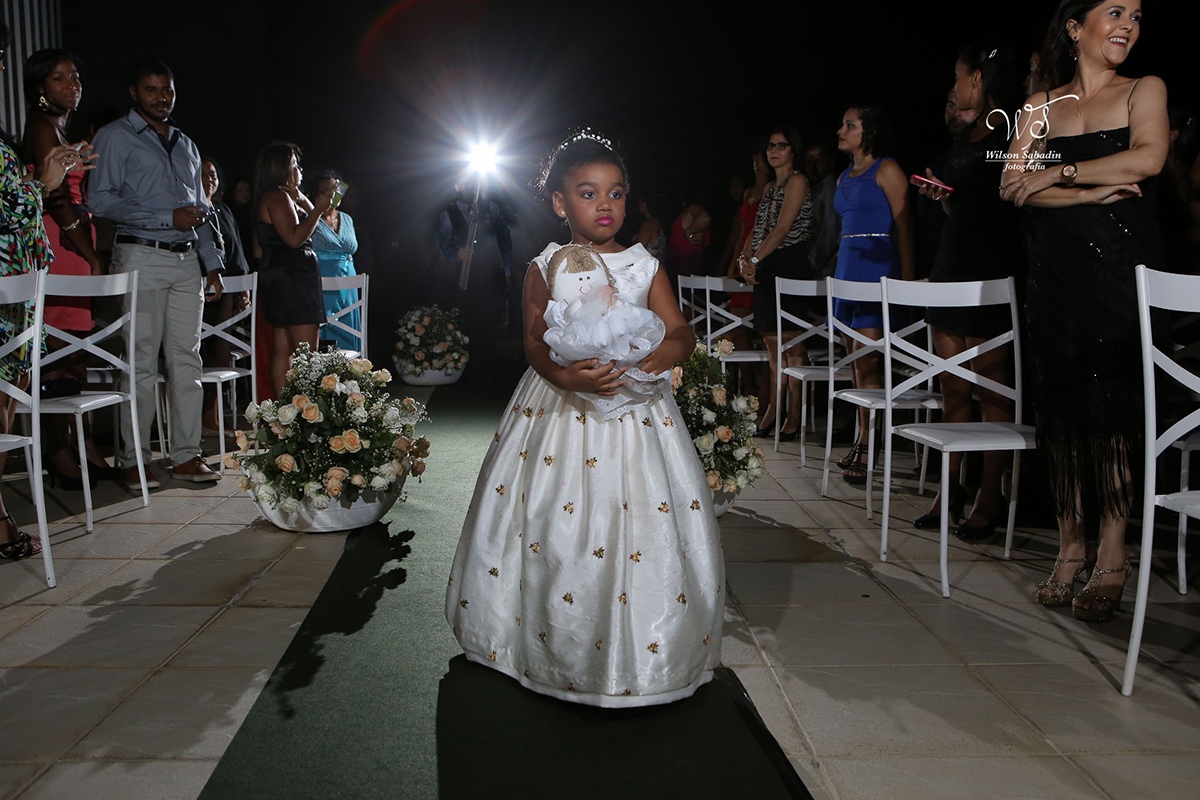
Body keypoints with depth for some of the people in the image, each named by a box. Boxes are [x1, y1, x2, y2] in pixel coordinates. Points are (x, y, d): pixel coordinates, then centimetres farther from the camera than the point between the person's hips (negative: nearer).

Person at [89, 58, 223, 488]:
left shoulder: (186, 145, 23)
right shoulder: (115, 137, 4)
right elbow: (101, 200, -8)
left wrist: (212, 264, 15)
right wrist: (168, 217, -12)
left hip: (186, 260, 6)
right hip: (142, 257, -5)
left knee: (186, 358, 2)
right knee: (142, 361, -7)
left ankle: (186, 455, 7)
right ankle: (131, 460, 1)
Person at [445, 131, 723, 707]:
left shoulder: (644, 266, 7)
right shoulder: (544, 267, 3)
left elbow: (680, 328, 1)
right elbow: (535, 341, -6)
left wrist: (670, 349, -23)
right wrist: (566, 377, -26)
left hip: (634, 409, 1)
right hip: (559, 403, -1)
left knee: (643, 528, 1)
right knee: (551, 529, 1)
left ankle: (638, 648, 18)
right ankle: (556, 645, 20)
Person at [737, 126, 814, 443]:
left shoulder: (798, 181, -4)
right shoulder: (769, 187, 22)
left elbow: (783, 228, -12)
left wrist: (756, 259, -14)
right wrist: (744, 258, 1)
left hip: (788, 265, -8)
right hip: (764, 270, 8)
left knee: (790, 340, -8)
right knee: (771, 341, 8)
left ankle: (795, 414, -5)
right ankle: (772, 409, 13)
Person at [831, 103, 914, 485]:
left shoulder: (887, 171, -5)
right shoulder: (845, 176, 20)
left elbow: (904, 227, -9)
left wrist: (907, 281, -14)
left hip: (876, 269, -8)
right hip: (847, 268, 8)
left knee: (866, 360, -13)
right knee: (856, 360, 8)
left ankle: (868, 449, -10)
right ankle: (862, 442, 14)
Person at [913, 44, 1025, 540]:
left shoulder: (1012, 133, -7)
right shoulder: (967, 137, 18)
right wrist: (942, 195, 6)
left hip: (991, 273, -8)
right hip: (952, 267, 8)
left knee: (990, 387, -2)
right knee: (953, 388, 9)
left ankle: (990, 497, 7)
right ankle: (951, 489, 17)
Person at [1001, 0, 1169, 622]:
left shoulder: (1145, 90, 9)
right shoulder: (1041, 105, 14)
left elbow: (1148, 158, -11)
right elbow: (1012, 186, 1)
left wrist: (1058, 173, -7)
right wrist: (1091, 193, -11)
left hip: (1124, 266, -2)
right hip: (1057, 268, 2)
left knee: (1113, 404, -7)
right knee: (1062, 402, 1)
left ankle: (1112, 555, 0)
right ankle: (1071, 542, 10)